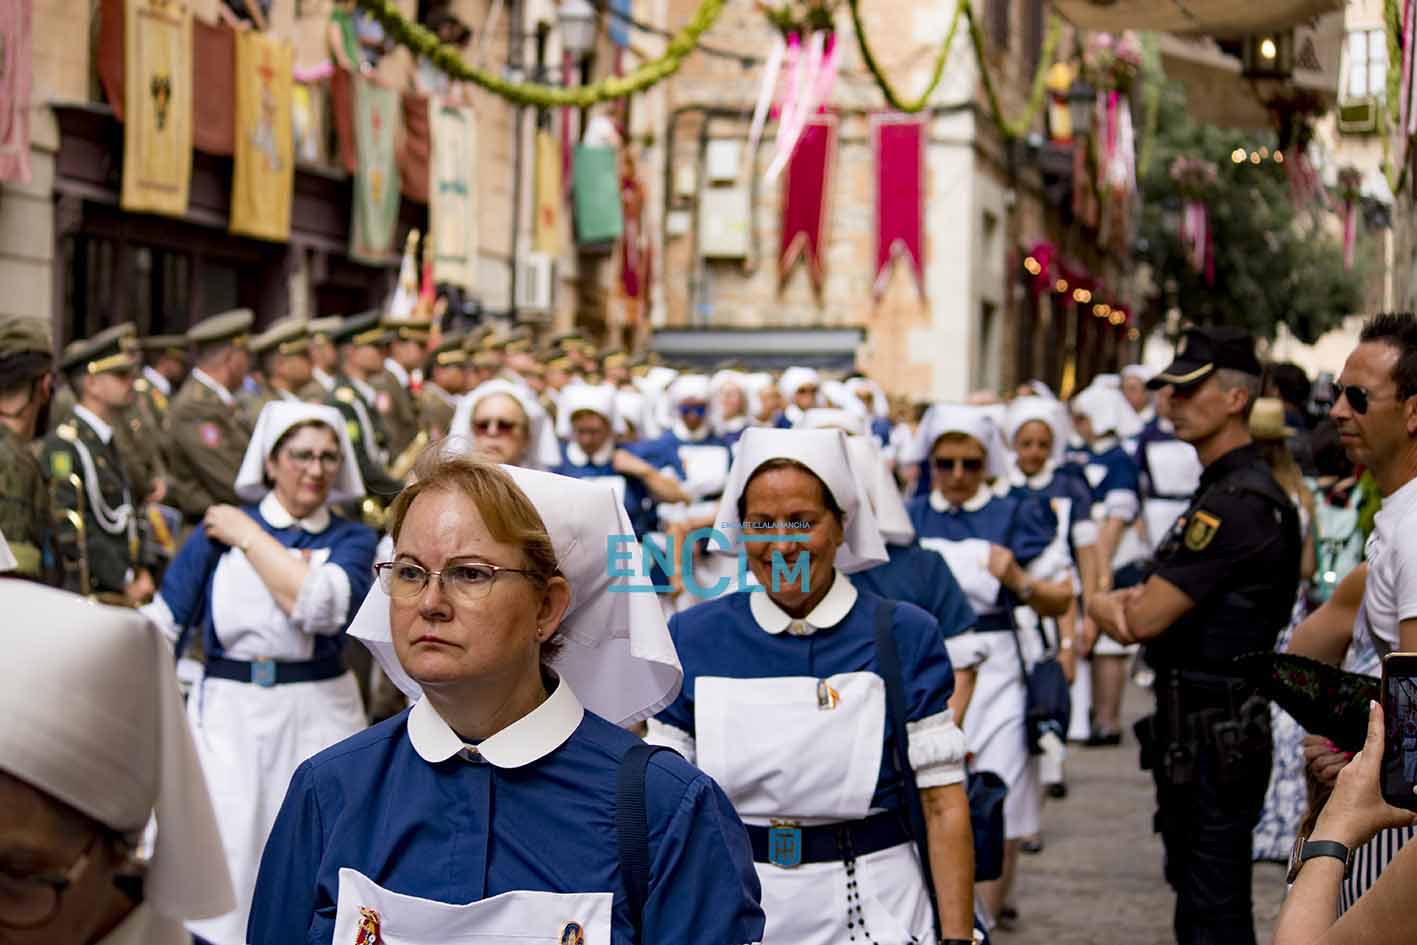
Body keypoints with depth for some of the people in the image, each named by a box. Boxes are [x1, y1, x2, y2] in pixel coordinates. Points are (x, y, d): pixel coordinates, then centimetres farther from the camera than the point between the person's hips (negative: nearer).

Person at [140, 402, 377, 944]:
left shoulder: (351, 541, 4)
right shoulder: (218, 528, 7)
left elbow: (318, 605, -16)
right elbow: (164, 624, 5)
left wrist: (248, 537, -8)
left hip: (317, 715, 0)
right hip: (228, 715, 0)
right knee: (223, 864, -5)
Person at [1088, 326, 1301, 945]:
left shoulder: (1235, 504, -20)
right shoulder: (1227, 490, 15)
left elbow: (1142, 622, -21)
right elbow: (1142, 614, 15)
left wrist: (1102, 604, 1)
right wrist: (1127, 601, -9)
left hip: (1214, 740, -11)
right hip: (1198, 733, 11)